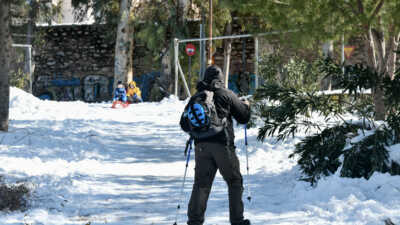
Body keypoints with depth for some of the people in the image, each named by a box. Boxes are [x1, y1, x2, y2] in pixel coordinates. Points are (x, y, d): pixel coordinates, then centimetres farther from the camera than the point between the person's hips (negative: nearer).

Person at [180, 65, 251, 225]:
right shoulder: (227, 94, -2)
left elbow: (184, 125, 12)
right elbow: (243, 117, 5)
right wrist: (246, 105, 25)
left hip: (201, 145, 3)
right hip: (222, 145, -3)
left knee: (201, 183, 7)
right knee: (234, 181, 10)